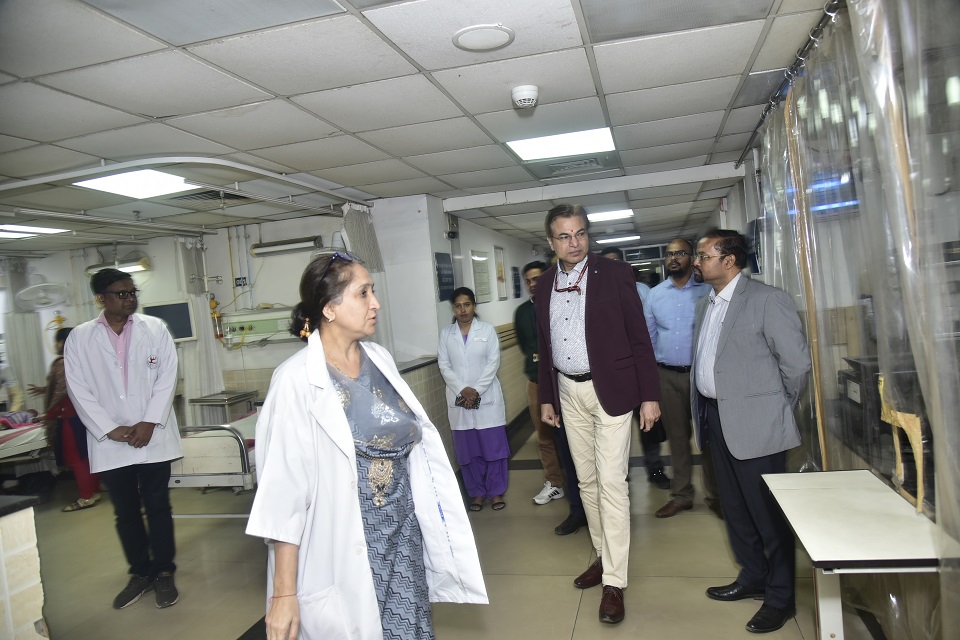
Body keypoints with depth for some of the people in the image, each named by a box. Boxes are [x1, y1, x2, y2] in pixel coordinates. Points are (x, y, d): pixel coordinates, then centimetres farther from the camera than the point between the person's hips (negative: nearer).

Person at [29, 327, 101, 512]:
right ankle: (94, 490, 19)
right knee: (84, 454, 13)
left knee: (73, 456, -3)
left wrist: (48, 414, -9)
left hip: (71, 415, -9)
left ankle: (86, 496, 0)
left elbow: (61, 392, -18)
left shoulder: (61, 362, -15)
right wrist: (42, 389, 29)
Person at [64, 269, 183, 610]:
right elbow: (79, 390, -2)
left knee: (158, 507, 6)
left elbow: (166, 377, -3)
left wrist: (149, 423, -11)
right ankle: (140, 572, 27)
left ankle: (164, 572, 20)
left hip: (153, 437, -1)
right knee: (126, 512, 11)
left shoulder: (155, 328, 1)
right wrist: (111, 429, -9)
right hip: (110, 442, 1)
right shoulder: (80, 338, 2)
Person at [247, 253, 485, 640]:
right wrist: (284, 594, -15)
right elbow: (284, 489, -16)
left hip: (404, 534, 5)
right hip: (342, 550, -5)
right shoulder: (298, 380, -16)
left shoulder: (381, 360, 2)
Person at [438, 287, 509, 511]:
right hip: (459, 400, 2)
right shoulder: (446, 334, 7)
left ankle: (496, 491, 15)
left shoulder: (488, 329, 2)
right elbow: (444, 366, 1)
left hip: (487, 398, -1)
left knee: (494, 446, 1)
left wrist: (476, 390, -12)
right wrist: (463, 390, -12)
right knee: (468, 449, 6)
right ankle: (477, 493, 19)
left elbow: (493, 362, -4)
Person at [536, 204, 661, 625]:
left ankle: (614, 581, 4)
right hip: (568, 392, 5)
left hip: (610, 389, -5)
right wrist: (546, 397, 12)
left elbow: (639, 338, -6)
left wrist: (649, 396, -9)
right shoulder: (544, 284, 6)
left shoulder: (615, 274, -7)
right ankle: (604, 555, 31)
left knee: (611, 481, -5)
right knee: (586, 479, 14)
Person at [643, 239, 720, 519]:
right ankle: (681, 496, 24)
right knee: (677, 436, 13)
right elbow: (648, 337, 10)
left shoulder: (706, 291, -3)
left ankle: (715, 496, 20)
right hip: (667, 375, 3)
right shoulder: (654, 295, 7)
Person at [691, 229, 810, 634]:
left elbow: (797, 362, -13)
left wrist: (777, 407, -2)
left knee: (767, 511, 4)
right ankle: (753, 577, 36)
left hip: (754, 423, -8)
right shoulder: (705, 305, 11)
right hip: (715, 418, 8)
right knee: (734, 506, 18)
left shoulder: (767, 300, -13)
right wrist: (703, 409, 9)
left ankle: (781, 597, 21)